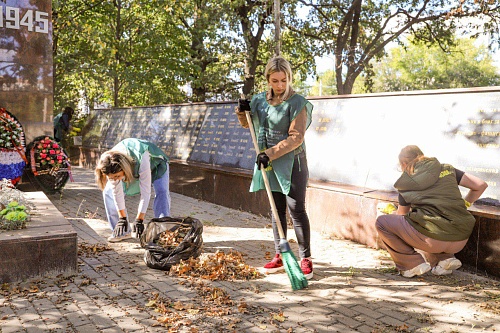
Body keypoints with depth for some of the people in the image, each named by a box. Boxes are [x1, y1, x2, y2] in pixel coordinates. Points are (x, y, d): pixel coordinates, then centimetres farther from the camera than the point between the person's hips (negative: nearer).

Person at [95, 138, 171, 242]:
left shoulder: (141, 159, -47)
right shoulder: (112, 168, -33)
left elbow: (145, 193, -41)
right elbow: (117, 193, -20)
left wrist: (139, 220, -38)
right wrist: (122, 218, -16)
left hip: (155, 164, -4)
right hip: (132, 169, 4)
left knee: (161, 192, -31)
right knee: (108, 192, -9)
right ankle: (123, 232, -2)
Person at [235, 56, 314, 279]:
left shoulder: (297, 103, -12)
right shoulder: (261, 100, 6)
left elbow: (296, 138, -18)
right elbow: (247, 124, 21)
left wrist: (270, 153, -24)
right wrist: (242, 112, -1)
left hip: (291, 162, -6)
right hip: (270, 163, 6)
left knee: (296, 209, -5)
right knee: (277, 210, 12)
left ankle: (305, 259, 6)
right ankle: (279, 257, 21)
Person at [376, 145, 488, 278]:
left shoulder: (406, 183, 8)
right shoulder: (446, 169, 14)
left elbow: (401, 215, 24)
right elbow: (481, 185, 12)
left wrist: (391, 213, 47)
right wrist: (464, 204, 28)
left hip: (434, 240, -5)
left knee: (381, 222, 9)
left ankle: (413, 264, 4)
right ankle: (444, 258, 13)